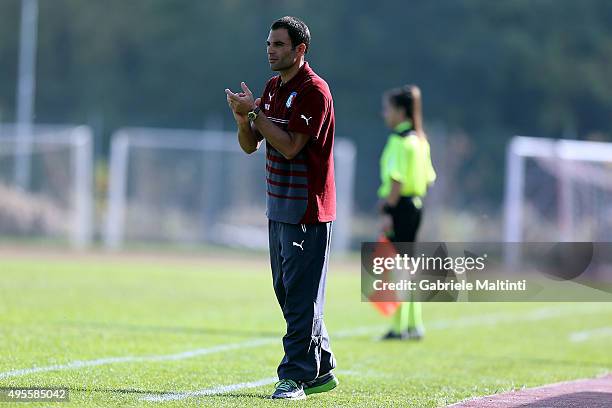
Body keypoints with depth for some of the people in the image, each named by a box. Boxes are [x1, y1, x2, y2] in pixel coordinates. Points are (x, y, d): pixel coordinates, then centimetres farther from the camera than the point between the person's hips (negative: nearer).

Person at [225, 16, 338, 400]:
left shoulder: (314, 90, -14)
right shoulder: (273, 87, 14)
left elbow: (290, 146, -20)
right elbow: (250, 144, 14)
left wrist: (255, 111, -16)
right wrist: (243, 117, -6)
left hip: (308, 209, -9)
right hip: (279, 206, 9)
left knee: (301, 295, -8)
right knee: (288, 292, 14)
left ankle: (297, 376, -7)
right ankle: (321, 370, 23)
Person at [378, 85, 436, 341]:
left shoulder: (399, 141, -14)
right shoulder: (420, 139, 14)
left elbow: (397, 181, -20)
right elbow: (428, 178, 17)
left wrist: (388, 211, -19)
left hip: (399, 206, -9)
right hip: (415, 205, 9)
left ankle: (399, 326, -5)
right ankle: (414, 325, 18)